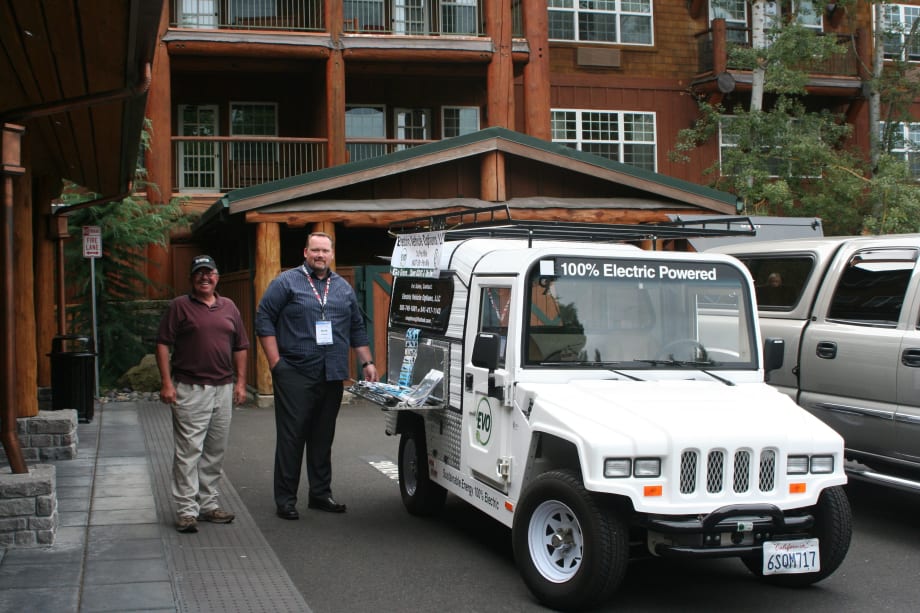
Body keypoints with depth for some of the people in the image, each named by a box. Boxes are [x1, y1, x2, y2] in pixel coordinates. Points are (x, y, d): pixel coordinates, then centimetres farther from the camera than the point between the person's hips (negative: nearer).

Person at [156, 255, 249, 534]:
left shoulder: (228, 307, 14)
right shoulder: (180, 306, 1)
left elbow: (240, 347, 17)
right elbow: (163, 344, -3)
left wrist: (240, 382, 9)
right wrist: (166, 382, -11)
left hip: (223, 388, 5)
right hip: (189, 389, -5)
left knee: (215, 451, 10)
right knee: (188, 450, -6)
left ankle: (208, 504, 20)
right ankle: (187, 510, -2)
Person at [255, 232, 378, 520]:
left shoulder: (343, 288, 17)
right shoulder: (286, 282, 1)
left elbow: (357, 329, 22)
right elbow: (264, 320, -3)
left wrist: (367, 362, 14)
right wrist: (275, 362, -9)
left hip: (332, 377, 5)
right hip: (295, 374, -5)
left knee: (323, 438, 10)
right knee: (291, 437, -4)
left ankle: (321, 493, 19)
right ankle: (285, 499, 2)